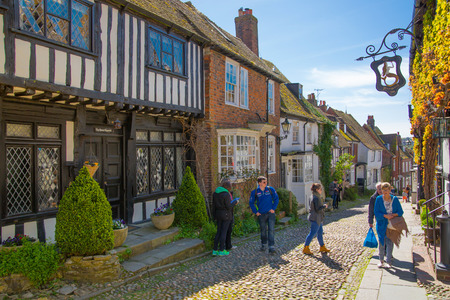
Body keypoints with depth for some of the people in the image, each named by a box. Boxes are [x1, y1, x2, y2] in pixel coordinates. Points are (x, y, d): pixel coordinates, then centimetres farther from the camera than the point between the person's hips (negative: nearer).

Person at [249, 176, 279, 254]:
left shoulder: (271, 189, -3)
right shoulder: (255, 192, -3)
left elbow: (276, 199, 7)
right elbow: (251, 202, 7)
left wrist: (273, 208, -1)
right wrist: (255, 212, 0)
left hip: (270, 213, -1)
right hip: (261, 214, 1)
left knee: (271, 230, -7)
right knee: (263, 230, 13)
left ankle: (271, 247, -4)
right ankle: (264, 245, 29)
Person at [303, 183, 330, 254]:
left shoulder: (312, 196, 9)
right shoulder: (316, 198, -22)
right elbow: (318, 209, -24)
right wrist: (324, 206, -10)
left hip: (318, 219, 10)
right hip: (316, 218, -10)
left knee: (320, 232, 18)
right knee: (312, 233, -2)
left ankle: (322, 247, 30)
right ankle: (305, 248, 6)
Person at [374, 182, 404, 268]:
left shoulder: (395, 199, 0)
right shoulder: (379, 199, -3)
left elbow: (400, 212, 3)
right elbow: (376, 212, -4)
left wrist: (393, 215, -16)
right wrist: (385, 215, -18)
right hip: (382, 224, 0)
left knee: (390, 242, -3)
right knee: (382, 242, 7)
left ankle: (388, 261, 6)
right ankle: (381, 260, 21)